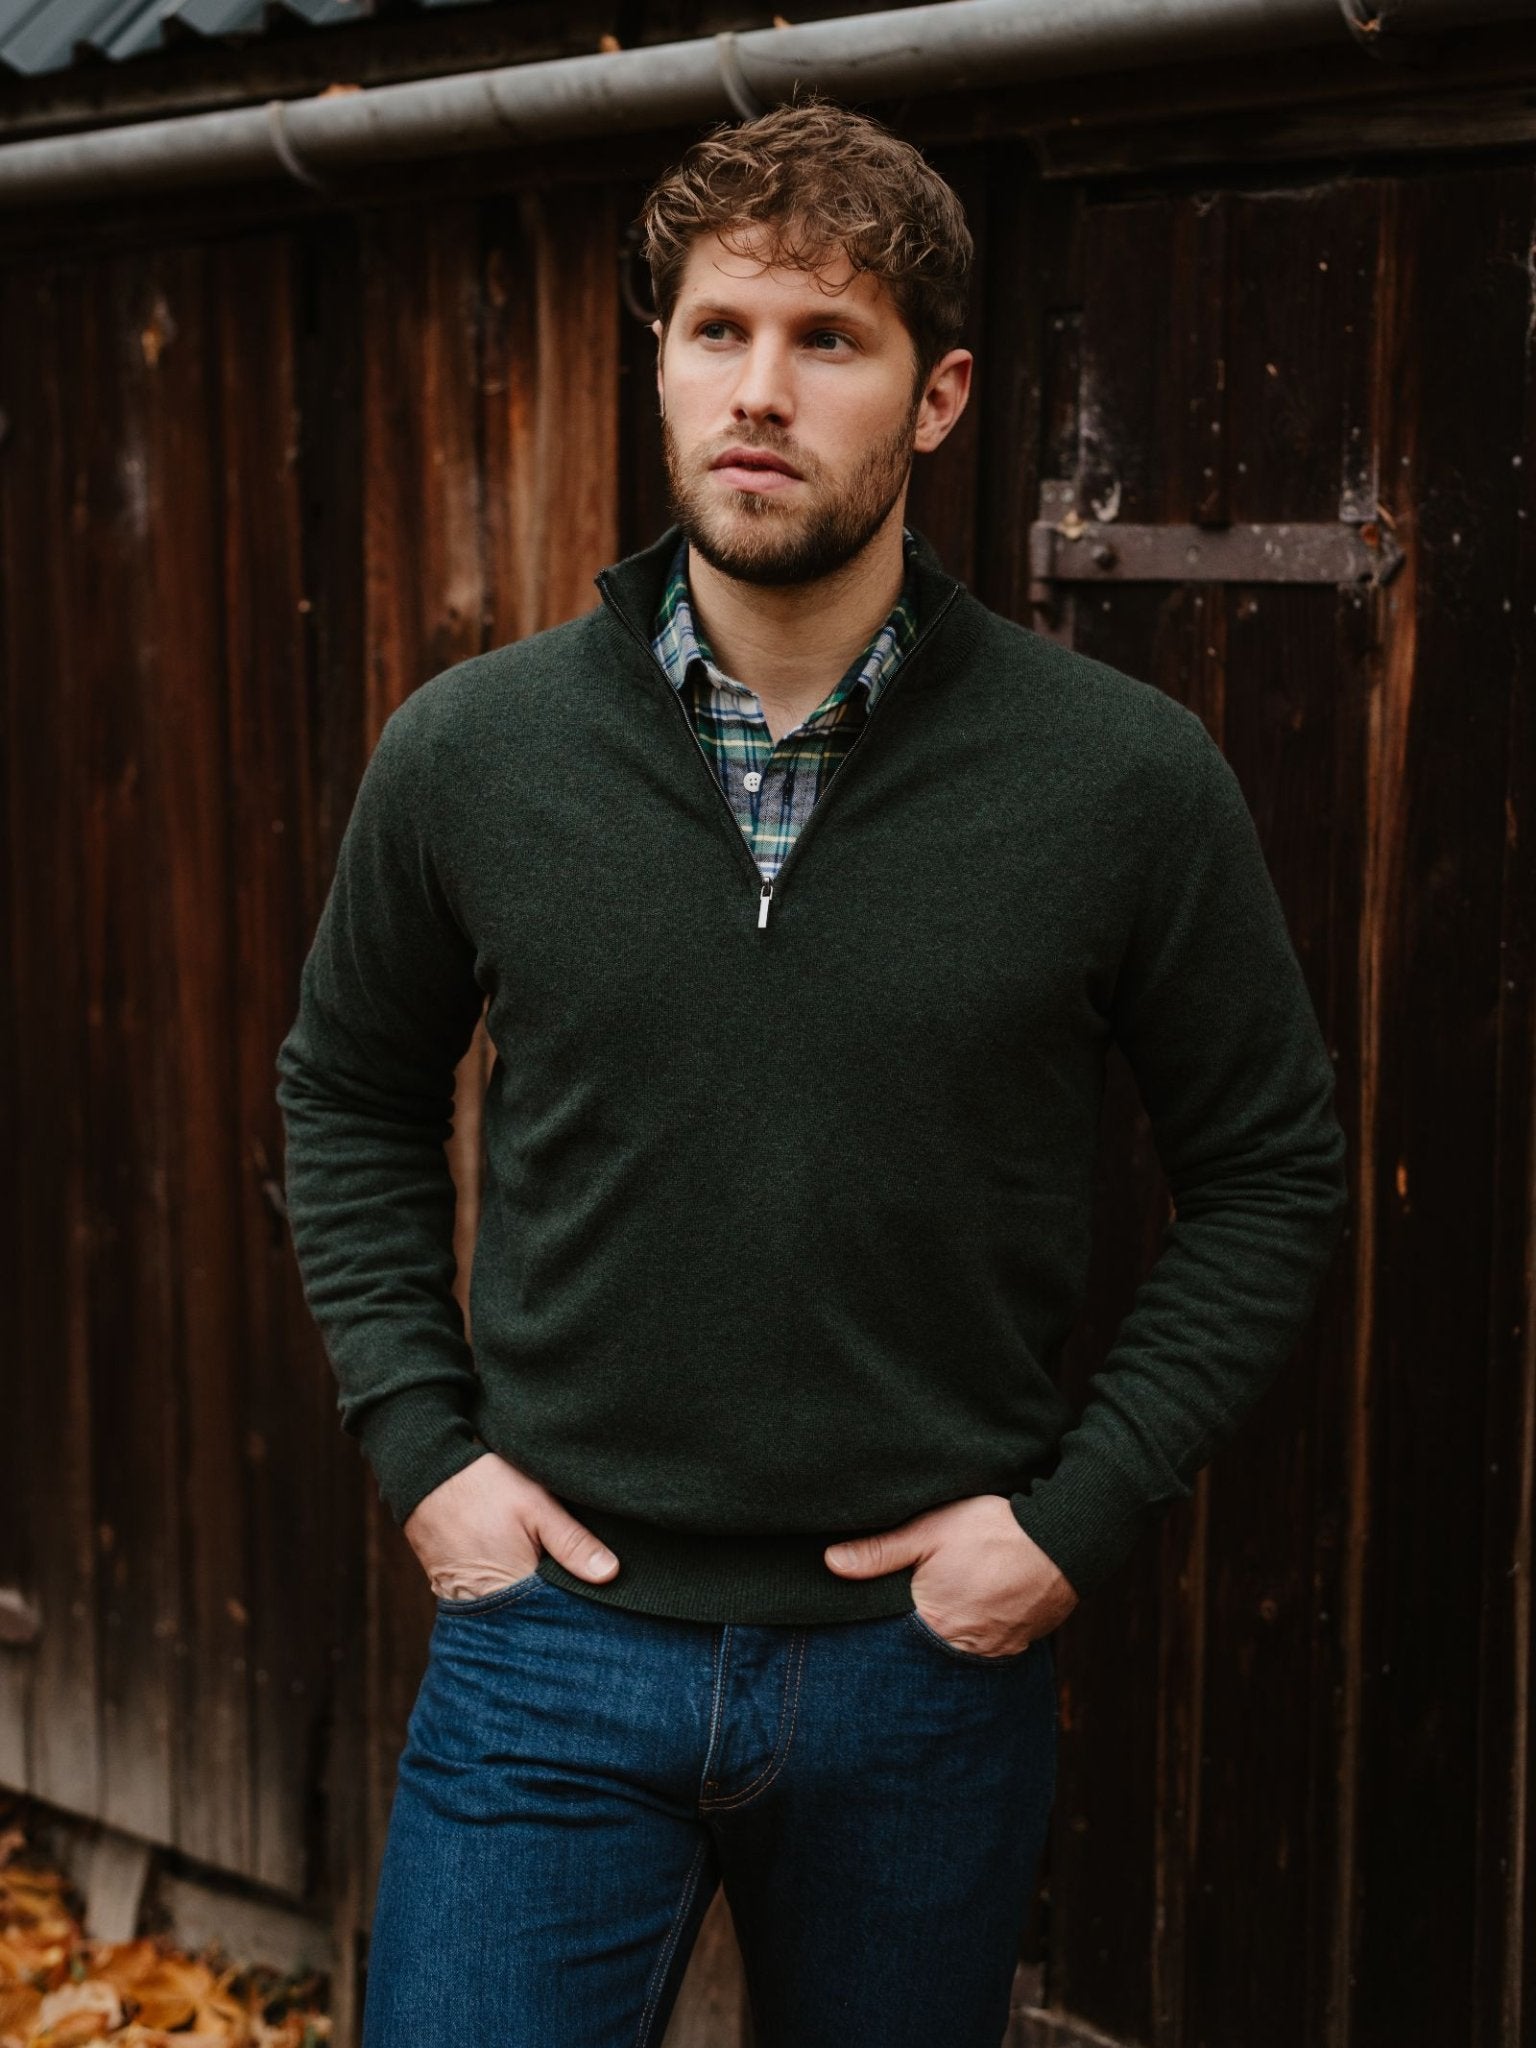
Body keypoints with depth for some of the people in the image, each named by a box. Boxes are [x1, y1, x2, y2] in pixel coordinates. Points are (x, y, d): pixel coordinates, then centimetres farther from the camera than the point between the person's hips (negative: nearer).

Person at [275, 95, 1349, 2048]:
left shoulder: (1125, 777, -9)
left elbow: (1273, 1169, 2)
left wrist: (1081, 1509, -5)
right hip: (552, 1628, 0)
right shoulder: (467, 752, -4)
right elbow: (348, 1098, 11)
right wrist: (420, 1439, 1)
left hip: (927, 1660, 0)